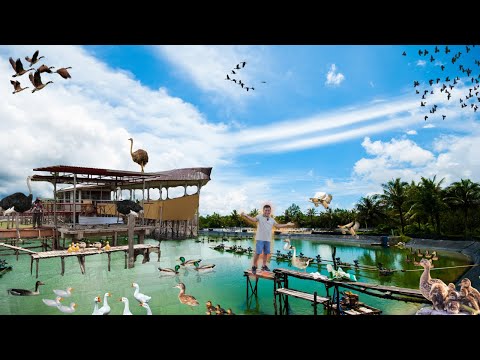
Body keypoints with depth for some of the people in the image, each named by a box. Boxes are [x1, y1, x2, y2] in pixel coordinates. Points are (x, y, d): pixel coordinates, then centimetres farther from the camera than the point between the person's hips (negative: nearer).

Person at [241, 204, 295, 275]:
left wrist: (287, 224, 19)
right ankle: (254, 266, 5)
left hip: (267, 239, 5)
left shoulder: (272, 219, 14)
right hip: (260, 239, -5)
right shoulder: (259, 217, -5)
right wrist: (245, 216, -39)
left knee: (265, 253, 12)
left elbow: (278, 225, 20)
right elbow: (253, 220, -21)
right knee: (257, 253, -7)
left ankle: (264, 266, 27)